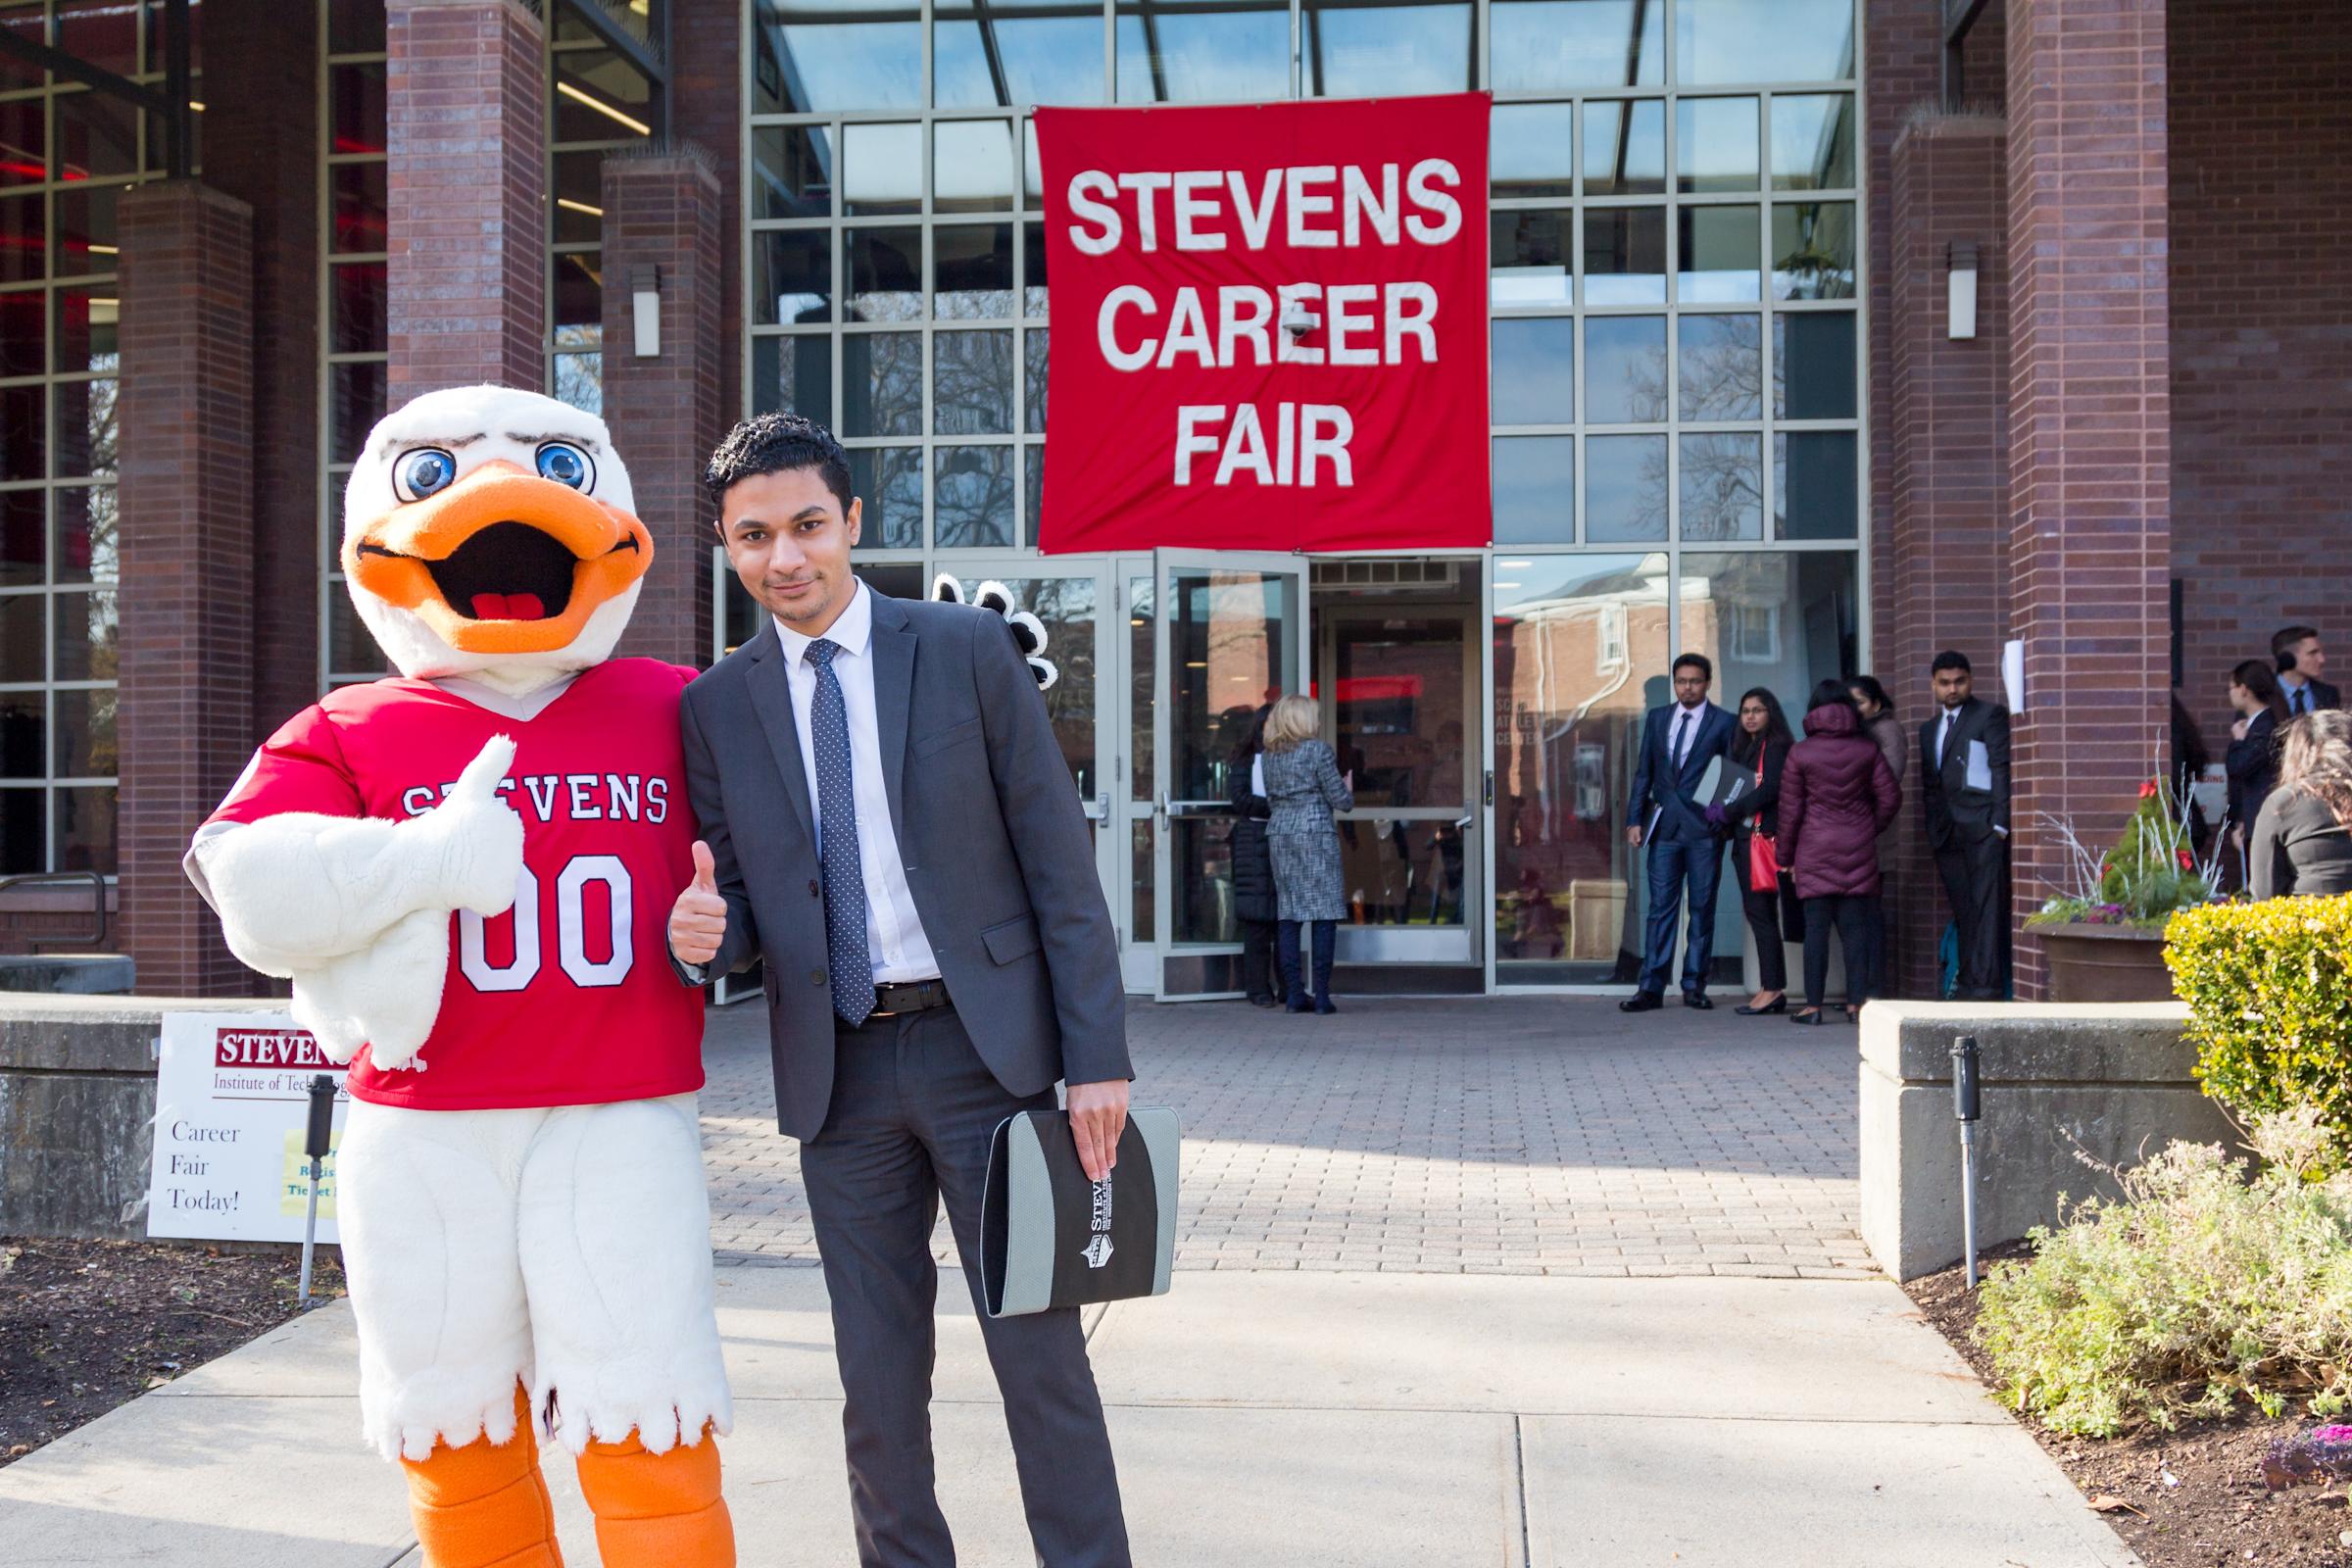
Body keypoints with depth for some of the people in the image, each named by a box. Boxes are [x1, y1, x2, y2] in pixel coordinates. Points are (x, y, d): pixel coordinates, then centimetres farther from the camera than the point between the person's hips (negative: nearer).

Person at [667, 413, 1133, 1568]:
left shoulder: (967, 649, -1)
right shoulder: (716, 706, 6)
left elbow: (1058, 857, -3)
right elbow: (740, 896, 10)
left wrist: (1098, 1053, -8)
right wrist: (703, 933, -16)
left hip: (982, 1045, -2)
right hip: (839, 1070, 3)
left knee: (1040, 1352, 2)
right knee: (877, 1378, 11)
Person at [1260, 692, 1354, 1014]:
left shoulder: (1271, 755, 9)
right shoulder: (1318, 751, -7)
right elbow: (1340, 799, -5)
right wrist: (1349, 789, 15)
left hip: (1279, 833, 6)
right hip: (1316, 832, -6)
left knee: (1288, 913, 6)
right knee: (1324, 914, -2)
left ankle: (1294, 993, 4)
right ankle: (1321, 994, -6)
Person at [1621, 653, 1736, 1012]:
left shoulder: (1724, 723, 2)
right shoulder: (1657, 718, 12)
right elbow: (1644, 772, 13)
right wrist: (1634, 819, 6)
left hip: (1704, 828, -2)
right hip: (1664, 827, 2)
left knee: (1702, 908, 3)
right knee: (1660, 907, 0)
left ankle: (1694, 985, 10)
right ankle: (1651, 988, -1)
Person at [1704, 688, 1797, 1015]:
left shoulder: (1777, 747, -5)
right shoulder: (1744, 748, 21)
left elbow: (1770, 790, -15)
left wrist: (1727, 811, -12)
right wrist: (1725, 816, 0)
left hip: (1764, 837, -8)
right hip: (1744, 838, 8)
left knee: (1761, 912, -10)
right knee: (1756, 912, 6)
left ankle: (1773, 989, -8)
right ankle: (1771, 989, 8)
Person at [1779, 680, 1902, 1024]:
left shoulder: (1800, 752, -3)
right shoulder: (1867, 749, 1)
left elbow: (1790, 809, -2)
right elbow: (1890, 797, 1)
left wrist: (1788, 855, 7)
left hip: (1815, 852, -2)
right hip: (1858, 852, 2)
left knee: (1816, 929, 0)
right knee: (1855, 929, 5)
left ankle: (1813, 1005, -1)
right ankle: (1855, 1002, 4)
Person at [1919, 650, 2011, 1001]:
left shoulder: (1990, 715, 3)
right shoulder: (1929, 729, 22)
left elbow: (2001, 770, -5)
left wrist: (1999, 824, -13)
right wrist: (1933, 828, 12)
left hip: (1983, 830, -6)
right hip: (1947, 835, 6)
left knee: (1986, 909, -9)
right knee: (1963, 913, 5)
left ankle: (1986, 986, -12)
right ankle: (1968, 988, 5)